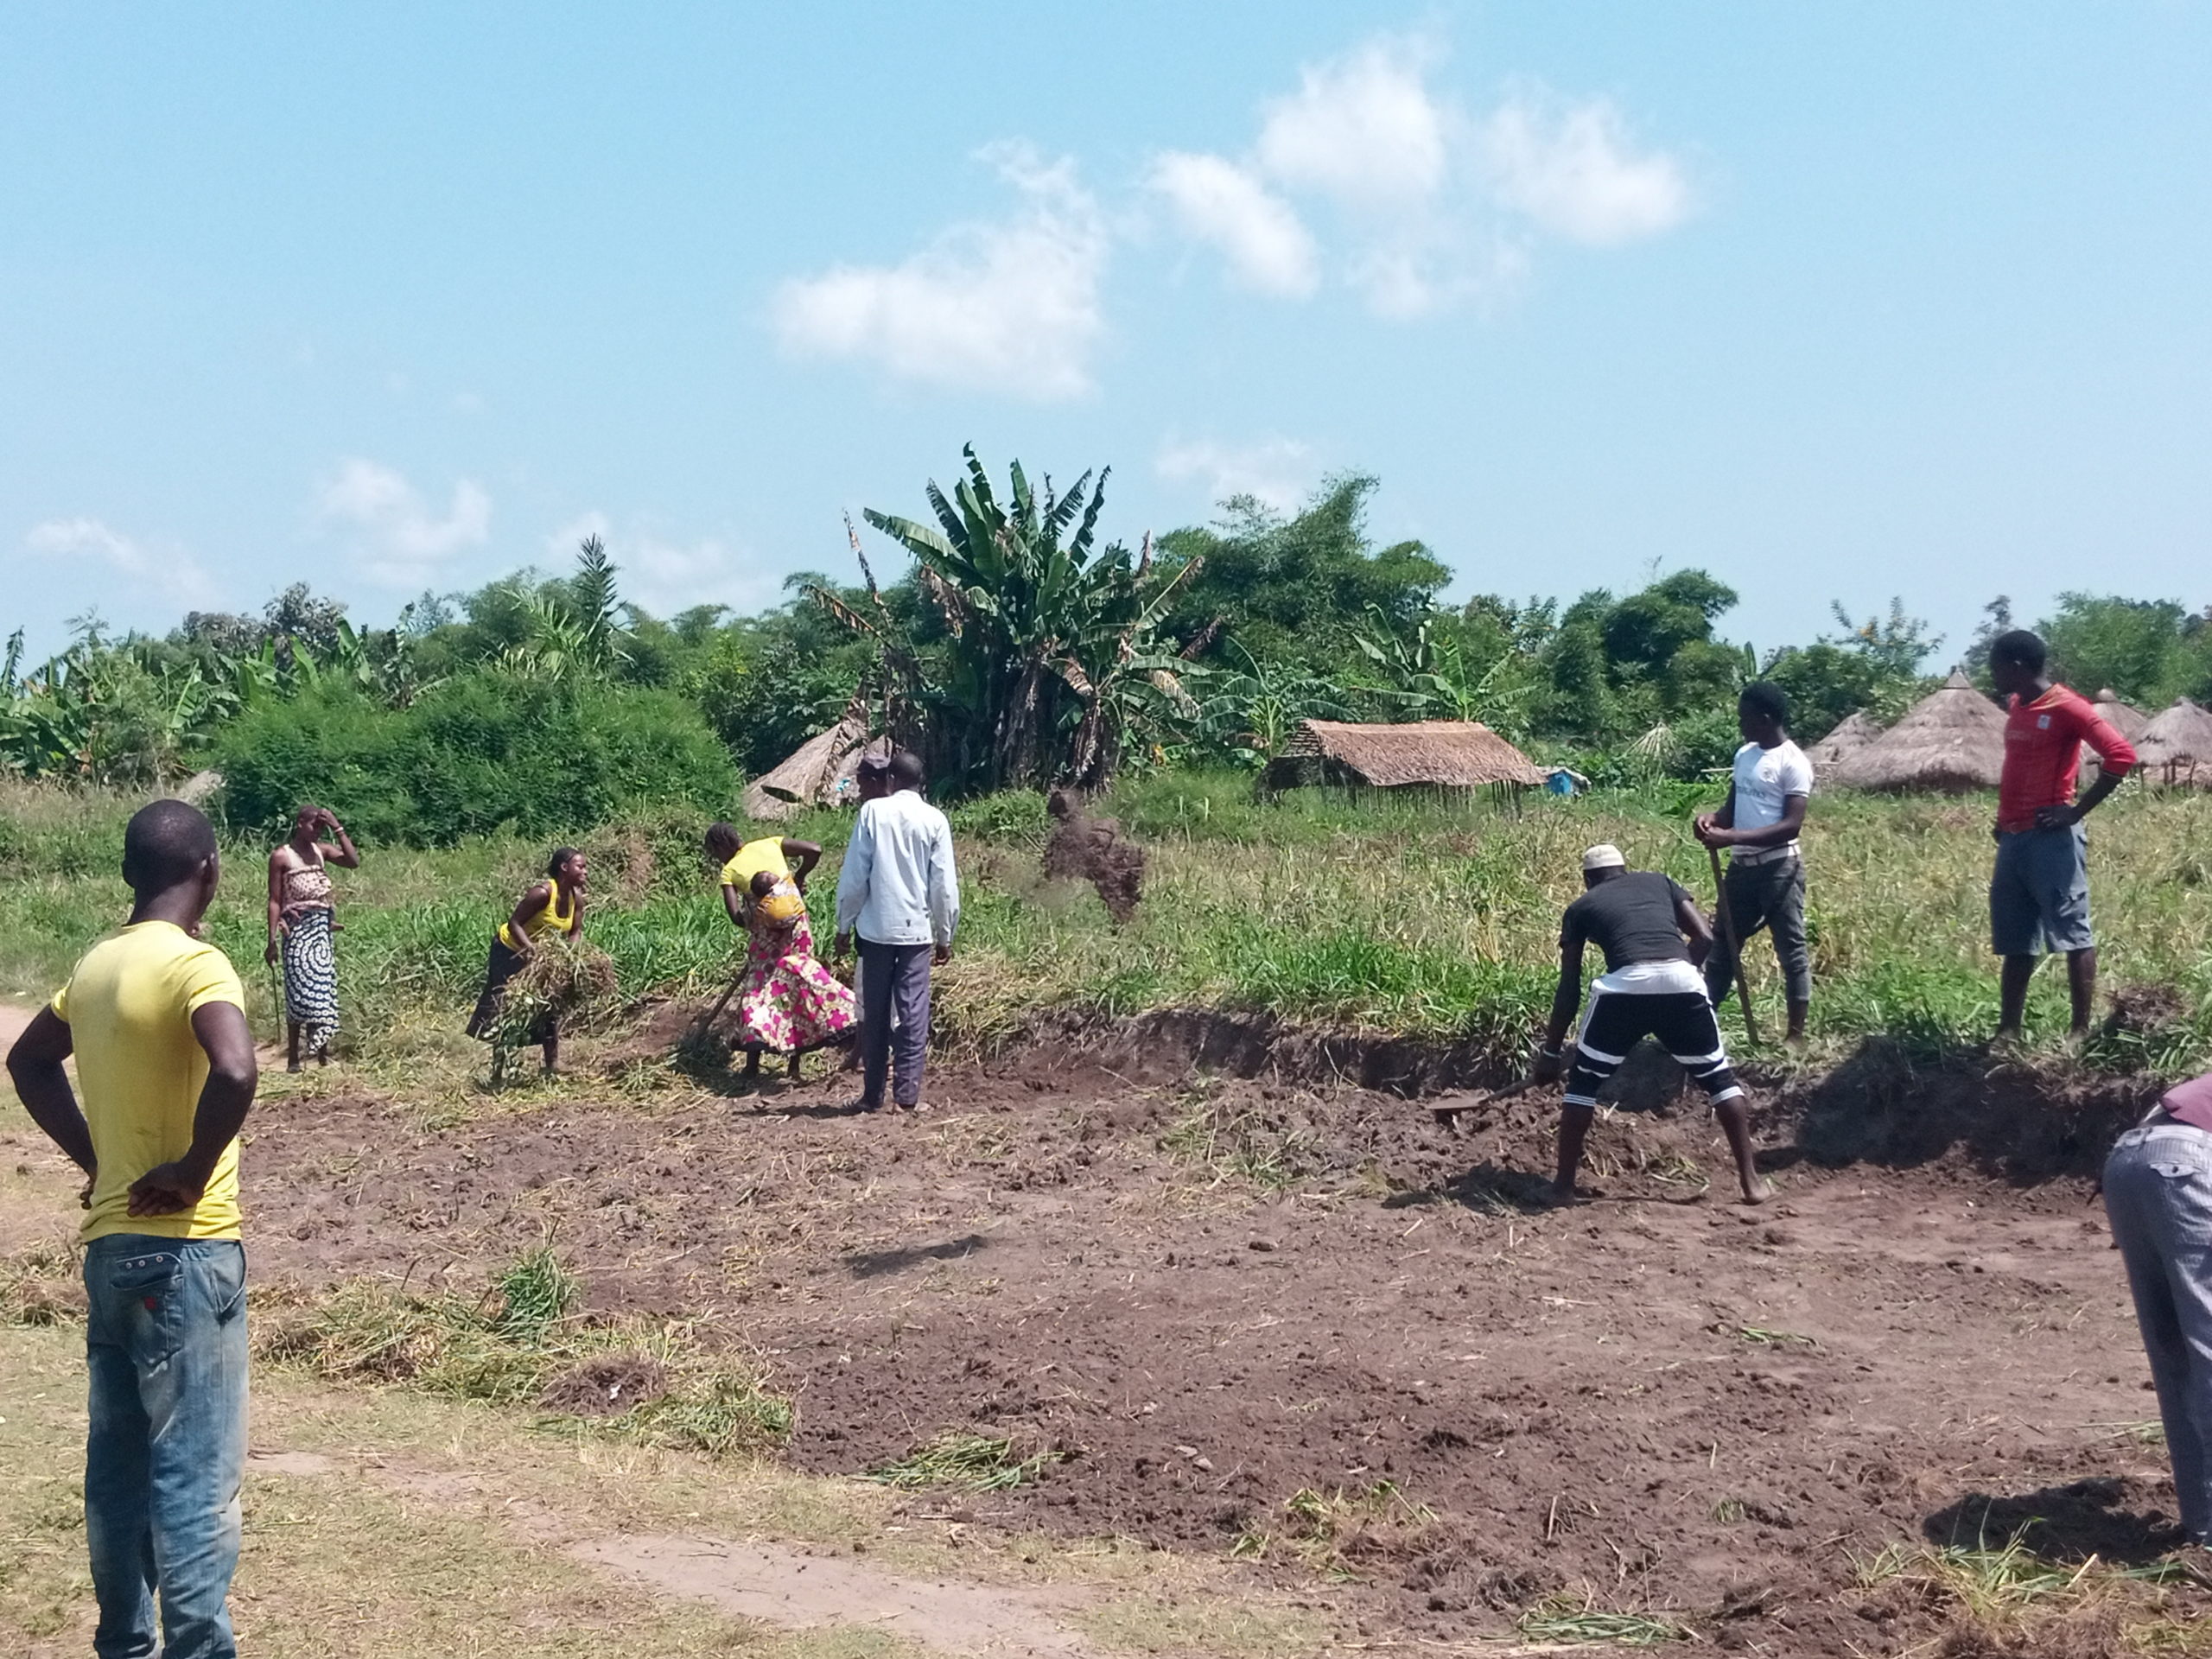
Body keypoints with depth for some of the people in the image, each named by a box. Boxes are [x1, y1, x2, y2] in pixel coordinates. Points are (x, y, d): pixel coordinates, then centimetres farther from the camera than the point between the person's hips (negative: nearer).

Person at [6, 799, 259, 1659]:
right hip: (184, 1249, -8)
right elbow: (235, 1071, -33)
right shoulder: (194, 962, -15)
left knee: (118, 1460, 14)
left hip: (111, 1243, 8)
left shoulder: (97, 964, 10)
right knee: (196, 1473, -5)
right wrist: (194, 1169, -18)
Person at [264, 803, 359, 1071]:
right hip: (297, 928, -5)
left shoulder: (321, 850, 10)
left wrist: (338, 828, -5)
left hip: (322, 928, 5)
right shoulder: (281, 856, -3)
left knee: (323, 988, 3)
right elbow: (275, 901, -4)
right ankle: (293, 1057, 0)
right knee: (299, 991, -5)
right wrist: (272, 939, -9)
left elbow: (354, 862, -4)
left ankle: (322, 1054, 7)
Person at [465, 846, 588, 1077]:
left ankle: (552, 1066, 15)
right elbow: (514, 923, -29)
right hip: (511, 951, -7)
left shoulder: (576, 898, -11)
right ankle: (498, 1069, -2)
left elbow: (575, 932, -5)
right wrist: (530, 948, -41)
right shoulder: (542, 892, -31)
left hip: (543, 954, 7)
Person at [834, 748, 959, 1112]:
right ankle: (907, 1094, -2)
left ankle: (873, 1095, 11)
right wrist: (945, 935, 10)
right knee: (914, 1013, 2)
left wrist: (844, 925, 7)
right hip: (917, 929, 0)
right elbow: (944, 885, 0)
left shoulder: (873, 812, -3)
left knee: (875, 1013, 8)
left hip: (876, 928, 0)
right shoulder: (934, 820, -2)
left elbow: (854, 874, -3)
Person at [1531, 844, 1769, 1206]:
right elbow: (1705, 938, 17)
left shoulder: (1581, 908, 24)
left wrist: (1551, 1051, 28)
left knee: (1584, 1082, 17)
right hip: (1682, 982, 2)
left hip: (1624, 985, -2)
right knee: (1719, 1078, 21)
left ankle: (1564, 1185, 15)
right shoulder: (1658, 882, 29)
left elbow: (1569, 989, 22)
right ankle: (1751, 1180, 19)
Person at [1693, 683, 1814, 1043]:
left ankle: (1796, 1034, 8)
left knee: (1791, 950, 2)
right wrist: (1713, 818, -7)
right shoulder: (1745, 755, 11)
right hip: (1741, 866, 8)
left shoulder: (1792, 762, -14)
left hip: (1779, 869, -8)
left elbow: (1792, 825, -21)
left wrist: (1732, 837, -27)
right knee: (1722, 946, 10)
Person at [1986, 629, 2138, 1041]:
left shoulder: (2066, 707, -10)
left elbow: (2122, 755, -17)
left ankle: (2082, 1032, -3)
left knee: (2072, 932, -5)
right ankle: (2007, 1032, 11)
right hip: (2013, 839, 9)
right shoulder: (2016, 708, 15)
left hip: (2052, 839, -9)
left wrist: (2078, 809, -16)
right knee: (2015, 941, 8)